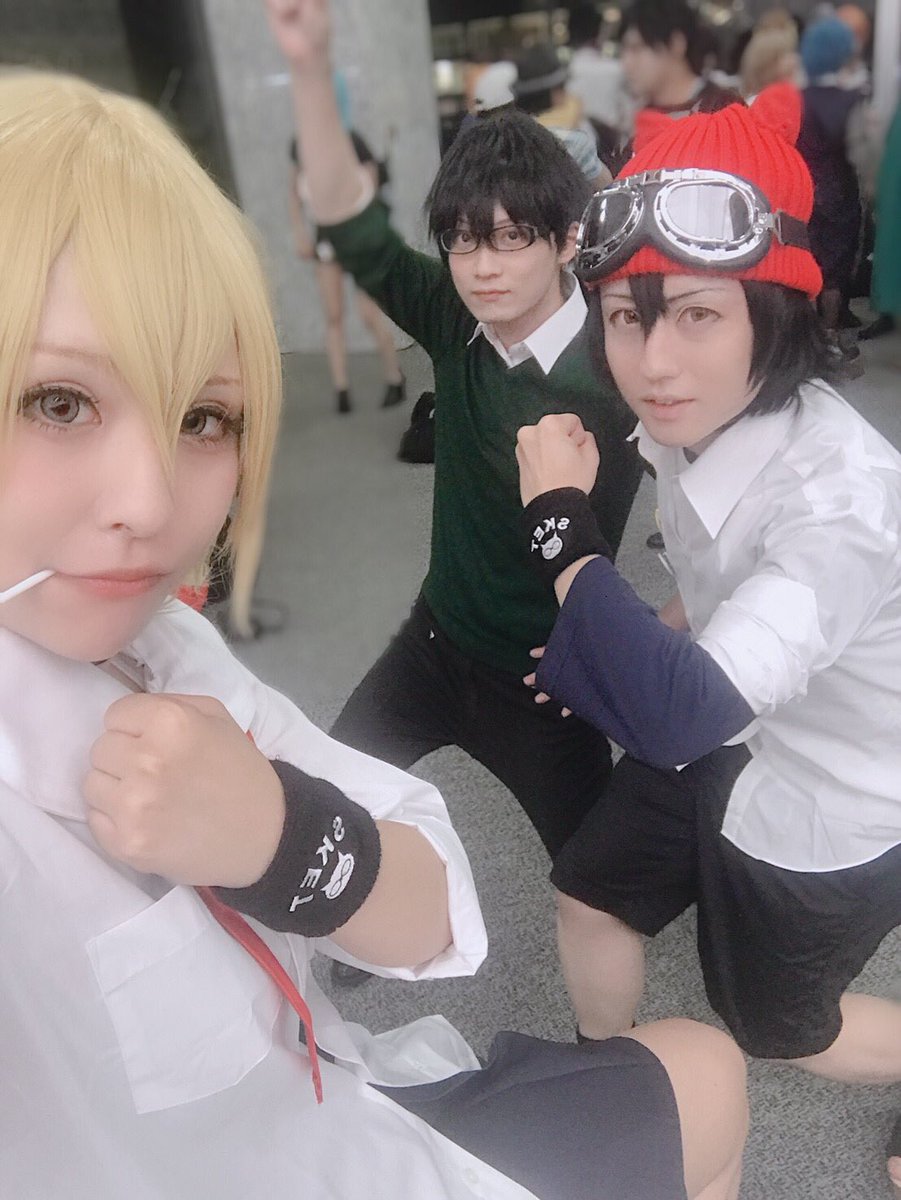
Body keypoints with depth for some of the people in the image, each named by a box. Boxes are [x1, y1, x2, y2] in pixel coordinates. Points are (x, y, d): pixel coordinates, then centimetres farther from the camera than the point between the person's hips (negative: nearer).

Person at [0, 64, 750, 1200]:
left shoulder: (147, 645, -14)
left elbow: (429, 921, -14)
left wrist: (283, 836, -32)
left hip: (321, 1104, 4)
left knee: (705, 1071, 24)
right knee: (697, 1084, 16)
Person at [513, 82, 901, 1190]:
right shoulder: (688, 421, -15)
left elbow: (679, 714, -45)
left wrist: (558, 520, -37)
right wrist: (609, 648, 0)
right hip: (727, 737, 7)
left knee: (775, 1028, 17)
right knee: (589, 892, 20)